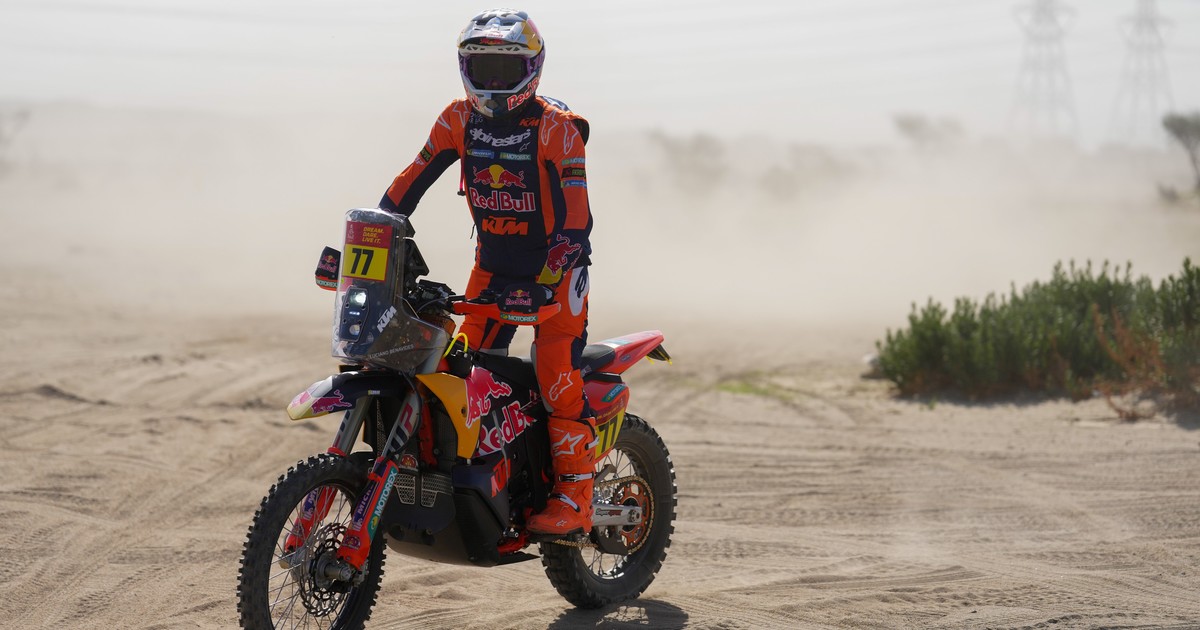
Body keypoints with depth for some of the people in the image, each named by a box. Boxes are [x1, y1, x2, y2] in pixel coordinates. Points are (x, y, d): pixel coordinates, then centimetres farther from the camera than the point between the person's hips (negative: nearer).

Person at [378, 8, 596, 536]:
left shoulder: (557, 127, -17)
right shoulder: (460, 119, -1)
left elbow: (575, 221, -23)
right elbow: (408, 184, 1)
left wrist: (541, 284, -33)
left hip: (555, 265, -5)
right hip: (492, 263, 5)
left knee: (557, 377, -15)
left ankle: (574, 497, -11)